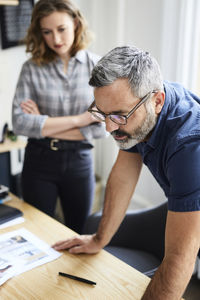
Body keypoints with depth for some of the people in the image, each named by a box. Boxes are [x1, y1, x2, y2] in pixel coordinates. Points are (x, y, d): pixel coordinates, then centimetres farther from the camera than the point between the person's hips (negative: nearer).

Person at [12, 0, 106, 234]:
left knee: (79, 236, 18)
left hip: (79, 162, 1)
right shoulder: (32, 68, -5)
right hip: (39, 162, 0)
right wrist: (78, 119, -16)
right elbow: (19, 123, -15)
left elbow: (101, 127, -11)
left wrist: (45, 126, -12)